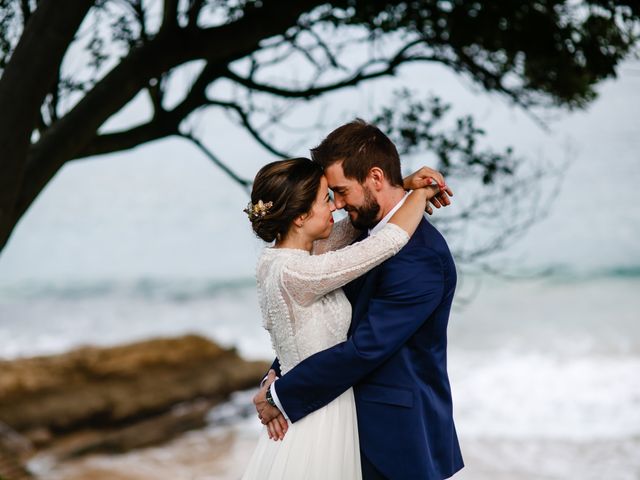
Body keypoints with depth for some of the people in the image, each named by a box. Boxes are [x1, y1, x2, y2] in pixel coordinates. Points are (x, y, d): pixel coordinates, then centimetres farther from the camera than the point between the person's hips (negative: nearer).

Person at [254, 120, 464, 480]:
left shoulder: (419, 255, -23)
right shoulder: (373, 234, 6)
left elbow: (365, 348, -24)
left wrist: (281, 396, -16)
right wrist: (277, 376, -7)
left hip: (399, 440, -8)